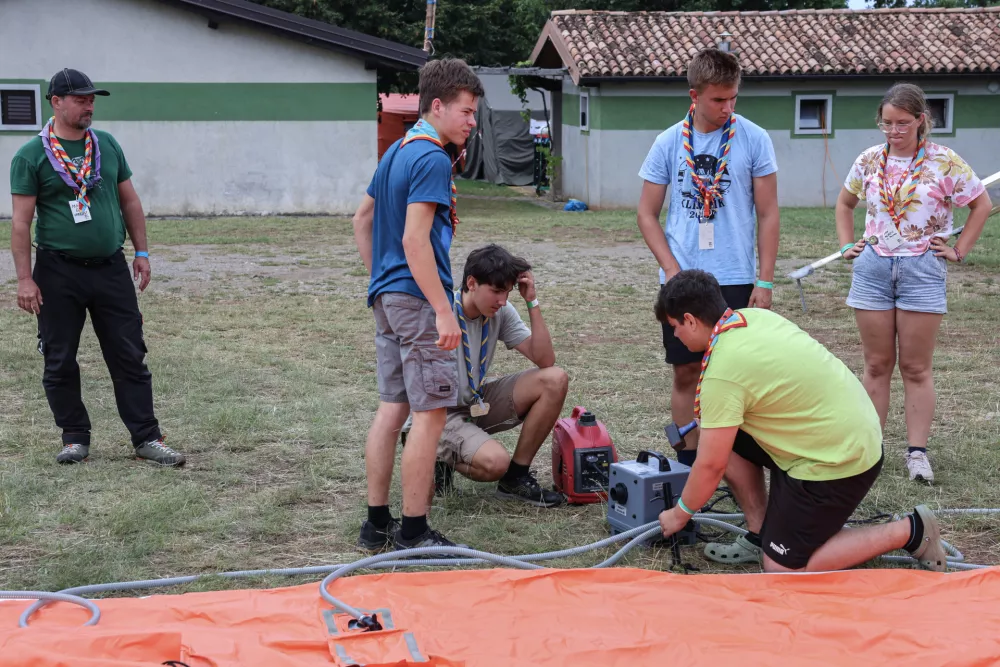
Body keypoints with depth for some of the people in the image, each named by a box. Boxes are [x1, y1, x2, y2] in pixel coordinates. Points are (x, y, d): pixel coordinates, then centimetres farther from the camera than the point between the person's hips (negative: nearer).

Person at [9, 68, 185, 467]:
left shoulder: (107, 145, 8)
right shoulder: (31, 156, -4)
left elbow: (129, 201, 14)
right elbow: (21, 221, -7)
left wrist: (141, 252, 8)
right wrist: (25, 279, -12)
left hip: (111, 269, 3)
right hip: (58, 273, -3)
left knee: (130, 357, 3)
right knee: (60, 362, 6)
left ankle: (146, 439, 7)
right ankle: (75, 438, 19)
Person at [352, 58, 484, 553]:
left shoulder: (398, 151, 15)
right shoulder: (432, 159, -14)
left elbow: (362, 219, 23)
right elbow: (414, 241, -22)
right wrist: (443, 311, -22)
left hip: (387, 297, 10)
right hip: (417, 299, -10)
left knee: (392, 408, 12)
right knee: (430, 414, -4)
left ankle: (377, 523, 17)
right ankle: (413, 532, 0)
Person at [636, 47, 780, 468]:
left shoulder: (754, 140, -2)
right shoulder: (669, 143, 2)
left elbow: (768, 215, 0)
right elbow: (647, 214, 6)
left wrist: (765, 281, -5)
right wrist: (672, 270, -5)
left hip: (735, 279, -2)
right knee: (686, 373, 7)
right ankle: (688, 462, 17)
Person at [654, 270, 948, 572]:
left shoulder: (723, 373, -23)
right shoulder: (753, 316, 0)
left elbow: (711, 466, -16)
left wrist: (680, 513, 0)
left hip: (838, 461, -9)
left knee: (783, 569, 0)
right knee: (728, 440, 9)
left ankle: (910, 531, 2)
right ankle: (760, 535, 17)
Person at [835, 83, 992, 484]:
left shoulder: (944, 162, -5)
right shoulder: (870, 160, 5)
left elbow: (982, 204, 3)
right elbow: (845, 203, 21)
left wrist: (959, 251, -1)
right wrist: (847, 245, 10)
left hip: (922, 270, -3)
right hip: (873, 268, 3)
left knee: (916, 368, 1)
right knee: (877, 365, 7)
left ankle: (917, 451, 6)